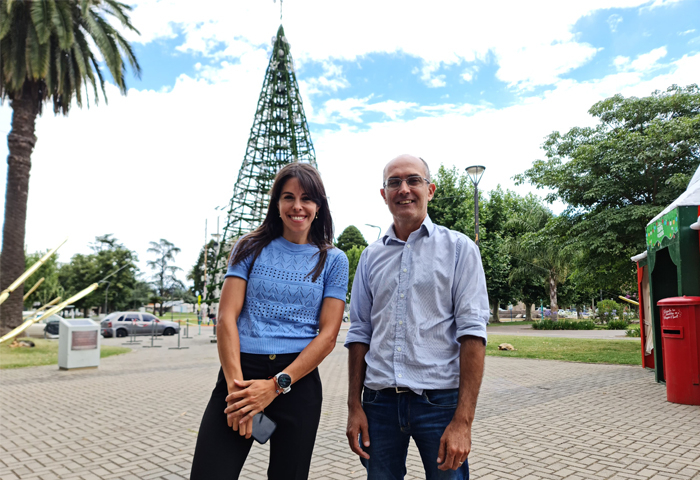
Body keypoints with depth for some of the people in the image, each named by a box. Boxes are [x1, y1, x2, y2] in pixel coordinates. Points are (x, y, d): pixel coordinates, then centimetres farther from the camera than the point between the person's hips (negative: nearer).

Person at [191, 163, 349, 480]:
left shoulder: (333, 260, 5)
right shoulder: (250, 248, 8)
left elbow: (328, 335, -2)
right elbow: (227, 316, -1)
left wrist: (276, 385, -12)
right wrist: (236, 384, -14)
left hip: (298, 380, 0)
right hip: (241, 373, 0)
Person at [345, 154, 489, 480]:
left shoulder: (459, 248, -1)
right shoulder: (371, 257, 10)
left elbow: (472, 331, -8)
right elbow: (360, 333, 11)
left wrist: (463, 420, -14)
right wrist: (354, 406, 6)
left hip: (440, 400, -3)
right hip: (380, 400, 3)